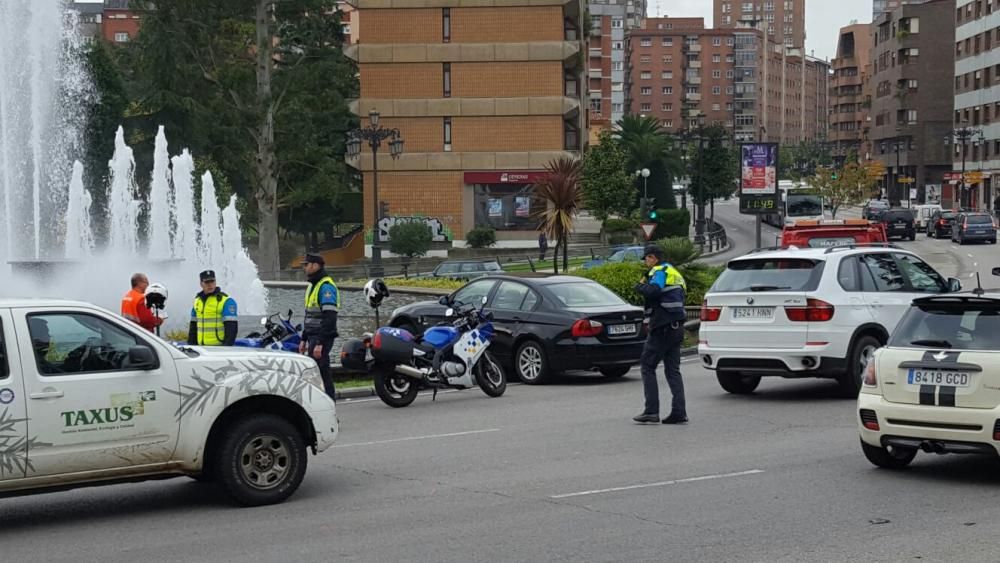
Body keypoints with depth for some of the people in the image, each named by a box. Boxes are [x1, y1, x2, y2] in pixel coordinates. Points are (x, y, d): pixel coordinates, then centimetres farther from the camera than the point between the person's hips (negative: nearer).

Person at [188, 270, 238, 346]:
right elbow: (193, 325, 20)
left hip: (219, 348, -7)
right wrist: (191, 343, 15)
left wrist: (228, 345, -20)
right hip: (201, 347, 7)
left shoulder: (226, 301, -8)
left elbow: (231, 326, -13)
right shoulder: (198, 300, 14)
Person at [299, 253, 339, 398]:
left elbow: (329, 318, -22)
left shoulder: (326, 286, -14)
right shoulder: (313, 286, 19)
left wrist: (320, 343, -25)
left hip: (322, 337, -10)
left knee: (320, 369, -13)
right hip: (313, 336, 10)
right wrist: (304, 339, 22)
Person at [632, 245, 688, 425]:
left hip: (662, 327, -9)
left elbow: (653, 290, -27)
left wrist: (640, 286, -6)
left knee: (647, 366, -3)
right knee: (673, 370, 8)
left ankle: (651, 411, -8)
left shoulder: (660, 271, -8)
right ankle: (679, 412, 1)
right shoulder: (674, 273, 22)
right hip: (676, 327, 9)